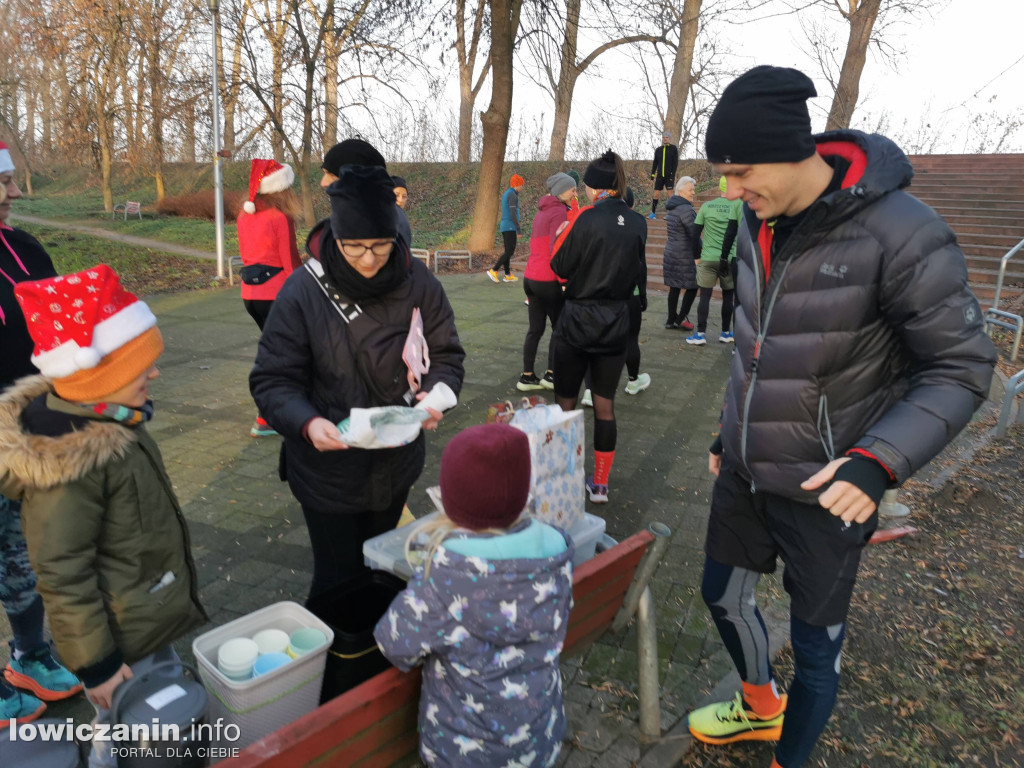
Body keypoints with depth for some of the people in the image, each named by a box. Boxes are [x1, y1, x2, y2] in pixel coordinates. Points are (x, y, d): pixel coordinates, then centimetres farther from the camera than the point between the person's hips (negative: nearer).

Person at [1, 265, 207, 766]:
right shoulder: (66, 464, -30)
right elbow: (62, 579, -23)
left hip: (154, 620, 9)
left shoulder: (108, 421, -2)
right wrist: (94, 665, -14)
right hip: (125, 644, -9)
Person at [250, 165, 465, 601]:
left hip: (396, 464, 3)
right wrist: (308, 423, -32)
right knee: (338, 578, 10)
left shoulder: (418, 283, -11)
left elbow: (446, 354, -1)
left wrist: (436, 395, -22)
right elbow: (273, 380, -13)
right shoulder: (303, 291, -17)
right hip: (328, 470, -3)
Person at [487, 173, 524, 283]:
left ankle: (508, 275, 11)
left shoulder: (505, 194, 17)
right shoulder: (512, 195, -14)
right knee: (510, 251, -8)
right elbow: (513, 213, -20)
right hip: (510, 227, -10)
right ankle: (493, 271, -10)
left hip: (504, 226, 10)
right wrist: (519, 229, -19)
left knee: (508, 251, 10)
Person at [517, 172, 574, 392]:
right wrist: (563, 280, -19)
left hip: (531, 277, 8)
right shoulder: (559, 212, -11)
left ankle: (527, 377, 13)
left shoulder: (542, 211, 17)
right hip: (548, 280, -8)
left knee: (535, 329, 11)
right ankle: (551, 375, 12)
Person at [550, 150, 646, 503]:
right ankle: (600, 484, 20)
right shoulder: (638, 223, 2)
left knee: (566, 402, 9)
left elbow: (560, 268, -8)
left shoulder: (589, 218, -14)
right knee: (605, 404, 12)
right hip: (616, 324, 5)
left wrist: (564, 239, 7)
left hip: (577, 321, -4)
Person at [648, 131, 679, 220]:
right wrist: (652, 174, 6)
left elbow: (675, 162, -4)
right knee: (656, 194, -1)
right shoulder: (658, 150, 11)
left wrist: (673, 174, -12)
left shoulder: (673, 148, 1)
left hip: (669, 176, -3)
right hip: (660, 176, 3)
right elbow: (655, 163, 15)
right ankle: (653, 213, 4)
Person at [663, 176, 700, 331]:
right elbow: (694, 234, -19)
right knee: (692, 286, 2)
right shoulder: (686, 209, -17)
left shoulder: (671, 207, 13)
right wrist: (697, 256, -12)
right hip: (685, 255, -9)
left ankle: (671, 320, 17)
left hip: (670, 252, 9)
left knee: (674, 287, 12)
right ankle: (681, 319, 4)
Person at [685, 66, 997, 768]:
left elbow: (961, 368, -15)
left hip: (823, 491, -7)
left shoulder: (902, 234, -22)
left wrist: (879, 460, -29)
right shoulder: (759, 221, -1)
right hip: (743, 472, 7)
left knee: (815, 642, 12)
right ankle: (760, 704, 53)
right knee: (724, 595, 23)